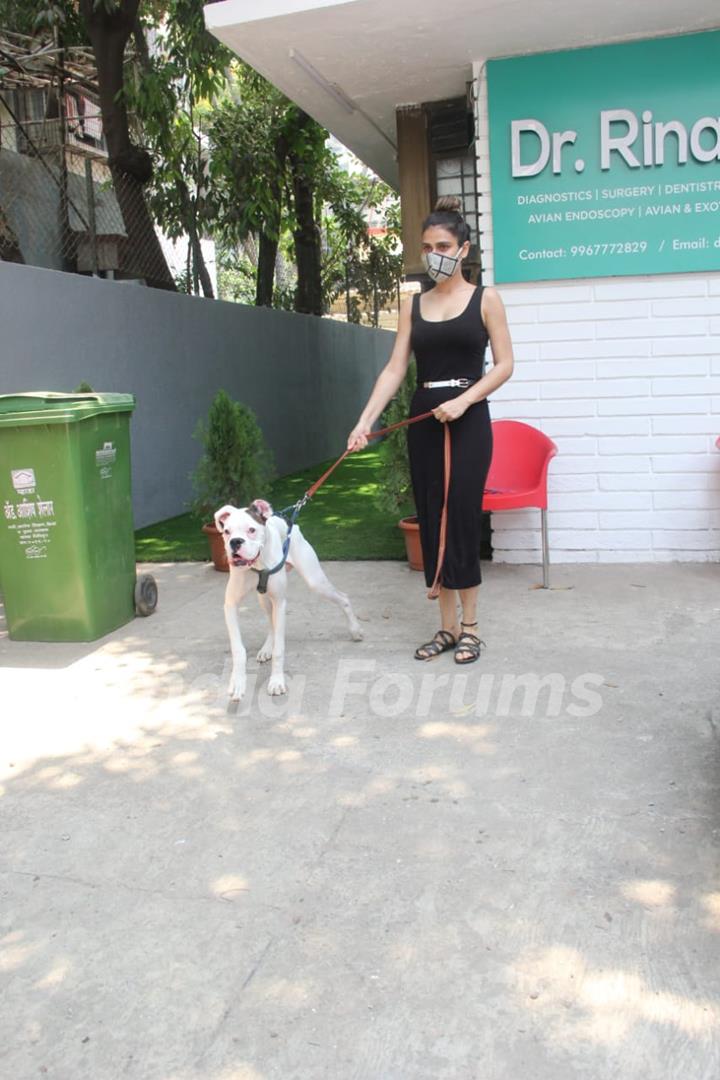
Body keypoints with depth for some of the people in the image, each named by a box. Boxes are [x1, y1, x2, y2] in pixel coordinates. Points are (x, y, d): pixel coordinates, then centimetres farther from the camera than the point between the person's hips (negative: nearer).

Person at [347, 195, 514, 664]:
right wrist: (365, 420, -7)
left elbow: (504, 365, -2)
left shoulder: (485, 299, 2)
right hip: (423, 419, 4)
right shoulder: (413, 305, 11)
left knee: (462, 517, -7)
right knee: (432, 520, 5)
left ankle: (470, 627, 8)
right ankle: (448, 627, 15)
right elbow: (395, 369, 5)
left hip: (468, 419, -4)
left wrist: (463, 400, -16)